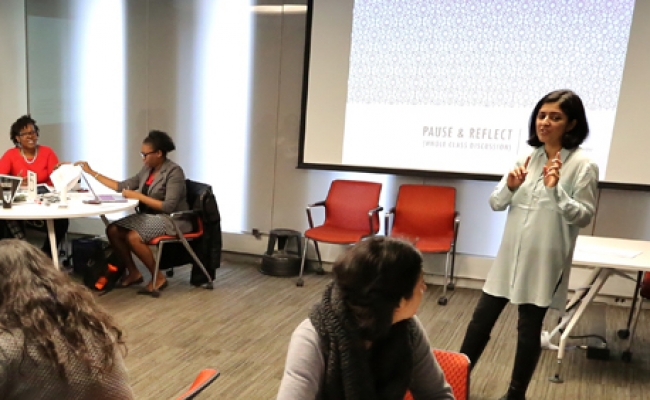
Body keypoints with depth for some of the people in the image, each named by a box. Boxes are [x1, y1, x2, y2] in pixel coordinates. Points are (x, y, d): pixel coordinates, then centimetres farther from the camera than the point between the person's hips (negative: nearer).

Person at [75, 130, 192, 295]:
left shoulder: (174, 171, -15)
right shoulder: (147, 170, 9)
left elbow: (169, 207, -23)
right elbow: (122, 186, 13)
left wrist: (138, 196, -21)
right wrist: (92, 172, 12)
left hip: (171, 220, -8)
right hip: (149, 216, 8)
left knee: (133, 237, -28)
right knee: (112, 230, -9)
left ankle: (158, 277, -10)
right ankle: (134, 273, 5)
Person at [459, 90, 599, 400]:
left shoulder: (583, 165, -7)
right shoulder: (528, 158, 6)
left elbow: (585, 216, -10)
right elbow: (496, 204, 6)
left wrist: (556, 191, -23)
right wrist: (509, 187, -14)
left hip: (544, 260, -4)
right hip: (510, 255, 5)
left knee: (529, 327, 7)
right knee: (482, 318, 9)